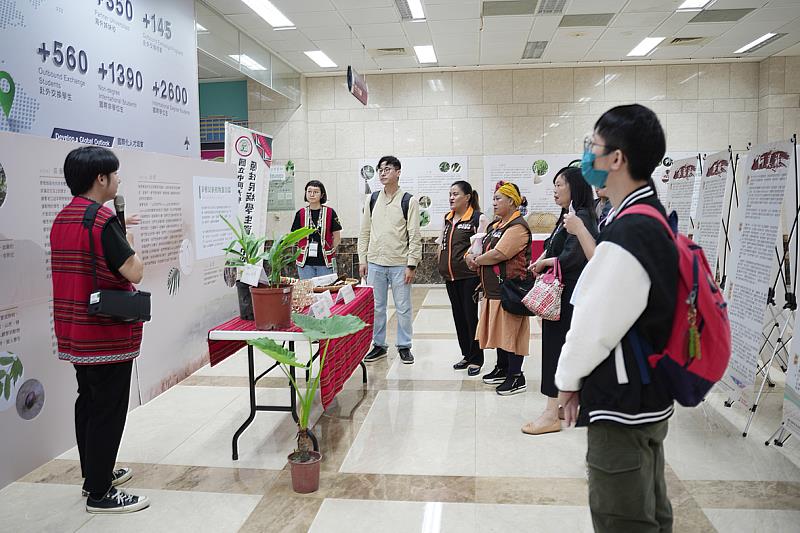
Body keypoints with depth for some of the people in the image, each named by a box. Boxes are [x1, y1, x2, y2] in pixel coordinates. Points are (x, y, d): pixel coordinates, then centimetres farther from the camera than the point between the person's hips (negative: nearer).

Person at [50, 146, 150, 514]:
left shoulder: (61, 219, 10)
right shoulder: (103, 220, -19)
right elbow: (135, 273, -22)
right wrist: (130, 242, -4)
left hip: (76, 332, 9)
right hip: (107, 333, -9)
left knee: (88, 402, 19)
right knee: (108, 410, 0)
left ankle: (94, 474, 33)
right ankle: (100, 493, 9)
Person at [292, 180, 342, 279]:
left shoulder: (330, 212, 1)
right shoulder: (300, 213, 6)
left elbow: (337, 238, 4)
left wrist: (328, 251, 1)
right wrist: (306, 250, 2)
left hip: (325, 262, -2)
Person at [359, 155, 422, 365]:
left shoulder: (408, 201, -4)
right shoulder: (372, 199, 9)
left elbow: (414, 235, -6)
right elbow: (364, 231, 12)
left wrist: (411, 265, -10)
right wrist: (362, 260, 7)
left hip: (399, 264, -3)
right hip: (375, 263, 4)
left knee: (403, 308, 5)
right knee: (375, 307, 9)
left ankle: (404, 346, 18)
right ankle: (378, 345, 22)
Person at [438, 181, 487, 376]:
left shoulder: (477, 218, -8)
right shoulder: (448, 218, 13)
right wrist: (442, 265, 11)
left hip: (469, 276, -7)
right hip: (450, 276, 7)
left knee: (471, 316, 0)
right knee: (458, 316, 13)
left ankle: (476, 359, 13)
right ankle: (466, 355, 26)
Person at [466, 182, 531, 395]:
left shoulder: (517, 227, -14)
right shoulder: (495, 225, 17)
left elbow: (497, 255, -22)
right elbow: (484, 249, 18)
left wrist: (476, 260, -6)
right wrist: (474, 257, -5)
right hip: (493, 288, 9)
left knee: (511, 331, -3)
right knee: (499, 329, 16)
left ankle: (516, 377, 6)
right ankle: (502, 369, 29)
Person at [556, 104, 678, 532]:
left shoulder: (627, 235, -26)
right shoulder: (653, 217, 6)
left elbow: (595, 326, -22)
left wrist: (568, 379, -6)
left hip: (623, 407, -10)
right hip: (650, 396, 10)